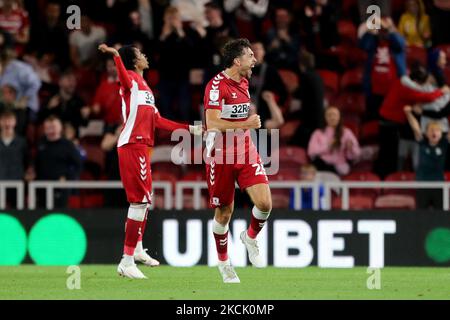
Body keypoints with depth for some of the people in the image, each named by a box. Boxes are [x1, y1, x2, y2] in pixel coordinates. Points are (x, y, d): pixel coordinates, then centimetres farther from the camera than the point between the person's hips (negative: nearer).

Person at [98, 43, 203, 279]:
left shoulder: (143, 85, 22)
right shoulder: (132, 79, -6)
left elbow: (157, 121, 24)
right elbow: (124, 77, -33)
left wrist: (190, 129, 26)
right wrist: (116, 55, -52)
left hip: (141, 147, 10)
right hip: (133, 145, -10)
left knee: (143, 200, 24)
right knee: (140, 200, -13)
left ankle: (137, 250, 43)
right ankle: (127, 262, -14)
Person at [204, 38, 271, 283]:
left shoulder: (243, 82, 10)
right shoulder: (216, 85, -16)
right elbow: (212, 123, -24)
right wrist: (245, 125, -24)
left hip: (245, 151, 6)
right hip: (220, 155, -6)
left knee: (264, 202, -11)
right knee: (224, 211, 4)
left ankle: (250, 237, 19)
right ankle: (223, 262, 23)